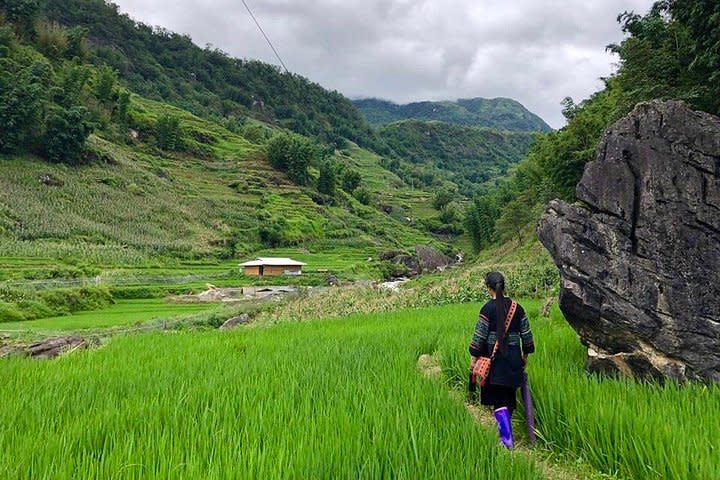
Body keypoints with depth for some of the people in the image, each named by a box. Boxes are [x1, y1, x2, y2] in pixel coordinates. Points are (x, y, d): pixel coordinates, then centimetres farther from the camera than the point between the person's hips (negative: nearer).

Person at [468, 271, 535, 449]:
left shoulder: (487, 309, -11)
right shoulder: (517, 308, 2)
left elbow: (479, 336, -10)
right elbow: (526, 335, 7)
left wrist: (474, 358, -1)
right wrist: (525, 355, 20)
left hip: (494, 359, -4)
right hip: (513, 358, 4)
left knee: (499, 399, 1)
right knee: (509, 397, 17)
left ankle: (507, 437, -9)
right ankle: (505, 430, 30)